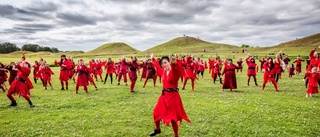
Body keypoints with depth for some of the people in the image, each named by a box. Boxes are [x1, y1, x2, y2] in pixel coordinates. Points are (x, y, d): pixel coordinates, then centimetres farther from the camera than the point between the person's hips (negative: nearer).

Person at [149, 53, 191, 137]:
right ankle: (157, 129, 44)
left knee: (173, 118, -3)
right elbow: (158, 65, 27)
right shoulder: (164, 71, 5)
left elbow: (181, 70, -40)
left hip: (173, 96, -7)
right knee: (156, 113, 18)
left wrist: (174, 64, -58)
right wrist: (153, 58, 38)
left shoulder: (175, 71, -15)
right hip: (164, 95, 8)